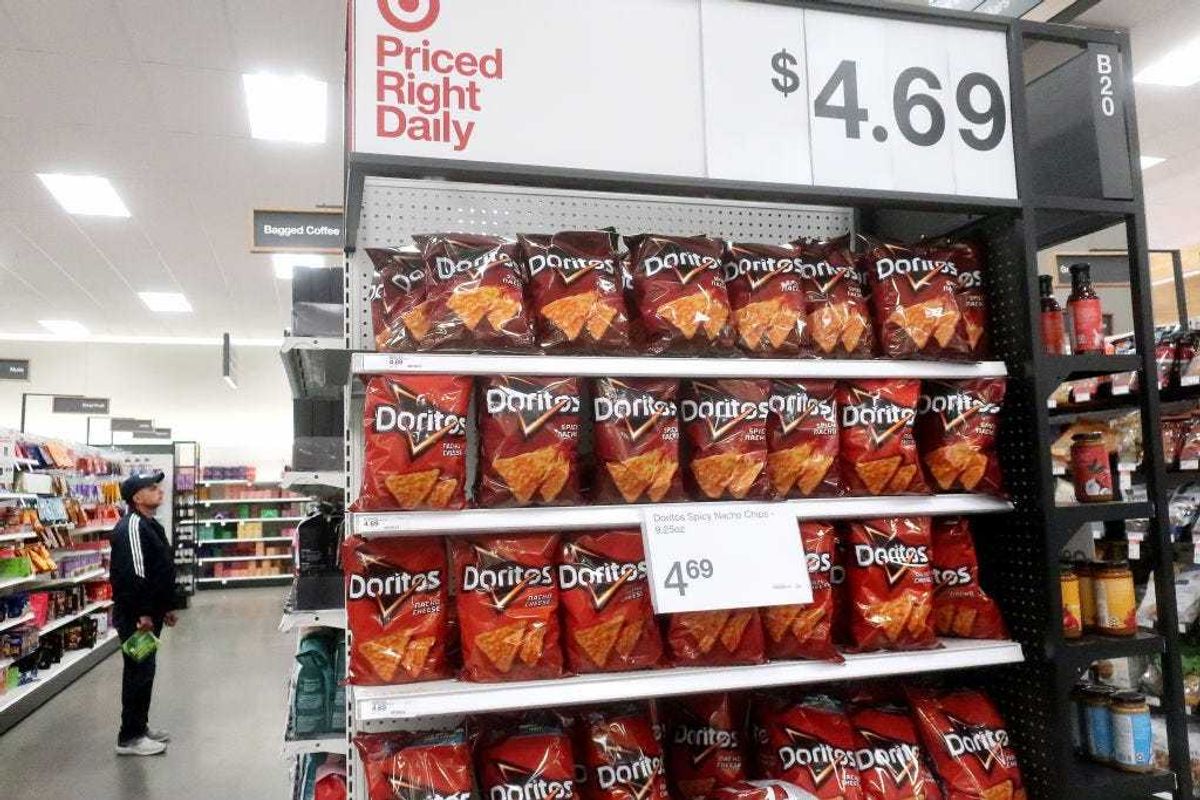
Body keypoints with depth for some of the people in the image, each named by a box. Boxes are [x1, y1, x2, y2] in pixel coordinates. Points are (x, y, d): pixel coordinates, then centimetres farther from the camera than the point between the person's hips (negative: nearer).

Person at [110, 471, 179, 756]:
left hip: (149, 613, 10)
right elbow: (134, 573, -25)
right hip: (136, 616, -10)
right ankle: (129, 737, 7)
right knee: (138, 672, -3)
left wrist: (167, 606, 23)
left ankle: (141, 726, 28)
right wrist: (142, 613, -25)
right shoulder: (132, 526, -18)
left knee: (145, 670, 17)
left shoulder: (149, 524, 15)